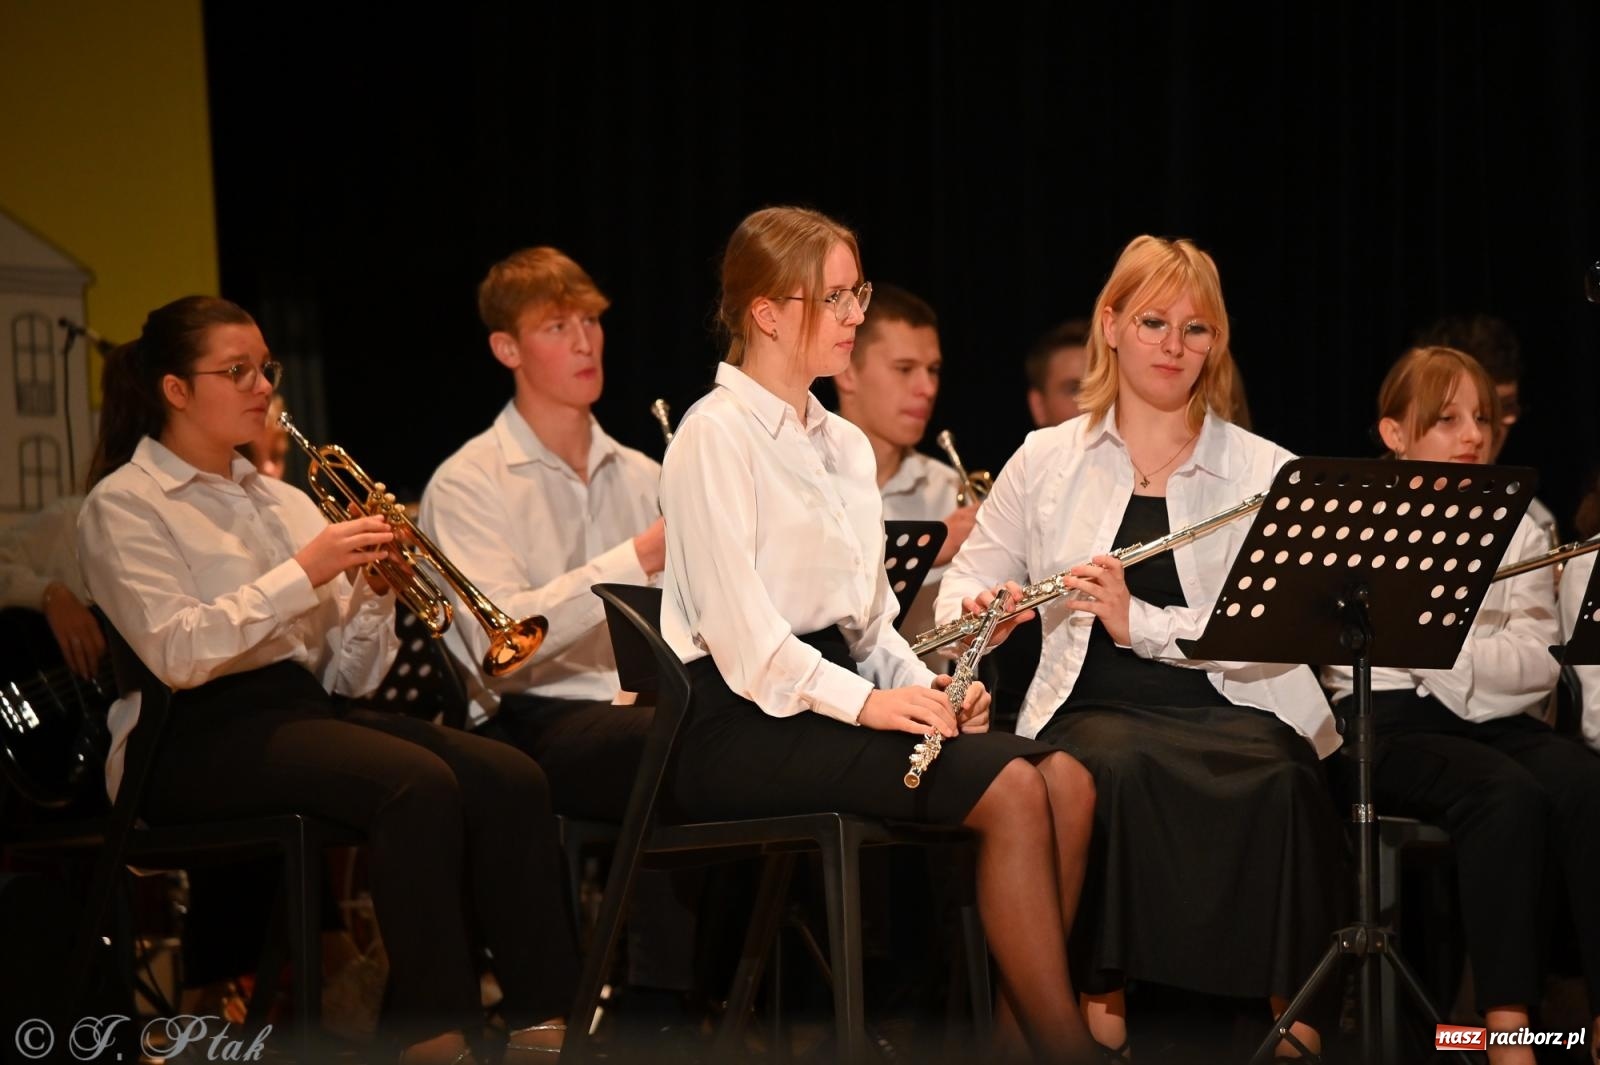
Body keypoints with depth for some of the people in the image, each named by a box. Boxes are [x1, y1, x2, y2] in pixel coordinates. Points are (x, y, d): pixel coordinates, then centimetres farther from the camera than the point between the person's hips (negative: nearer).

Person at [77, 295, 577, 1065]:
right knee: (418, 784, -33)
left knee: (511, 779, -21)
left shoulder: (280, 500, 21)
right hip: (200, 738, -6)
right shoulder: (124, 505, 2)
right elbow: (177, 652, -16)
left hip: (304, 710, 7)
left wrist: (373, 594, -4)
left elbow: (350, 676, 15)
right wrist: (305, 572, -16)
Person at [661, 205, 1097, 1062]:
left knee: (1065, 780, -15)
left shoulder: (845, 446, 18)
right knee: (1009, 790, -25)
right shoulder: (715, 438, -8)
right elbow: (742, 637, -16)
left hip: (835, 692, 8)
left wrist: (927, 686, -1)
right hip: (741, 725, -8)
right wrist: (865, 701, -24)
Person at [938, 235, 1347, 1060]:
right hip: (1097, 707, 1)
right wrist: (976, 612, -9)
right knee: (1118, 768, -36)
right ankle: (1103, 993, -25)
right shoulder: (1047, 461, 12)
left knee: (1279, 781, -35)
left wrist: (1143, 623, -20)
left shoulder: (1264, 473, 7)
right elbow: (967, 580, 17)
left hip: (1232, 705, 0)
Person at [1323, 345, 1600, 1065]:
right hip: (1386, 718, -3)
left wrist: (1454, 654, -16)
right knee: (1505, 793, -34)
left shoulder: (1515, 531, 15)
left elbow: (1541, 662, 0)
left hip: (1493, 719, 4)